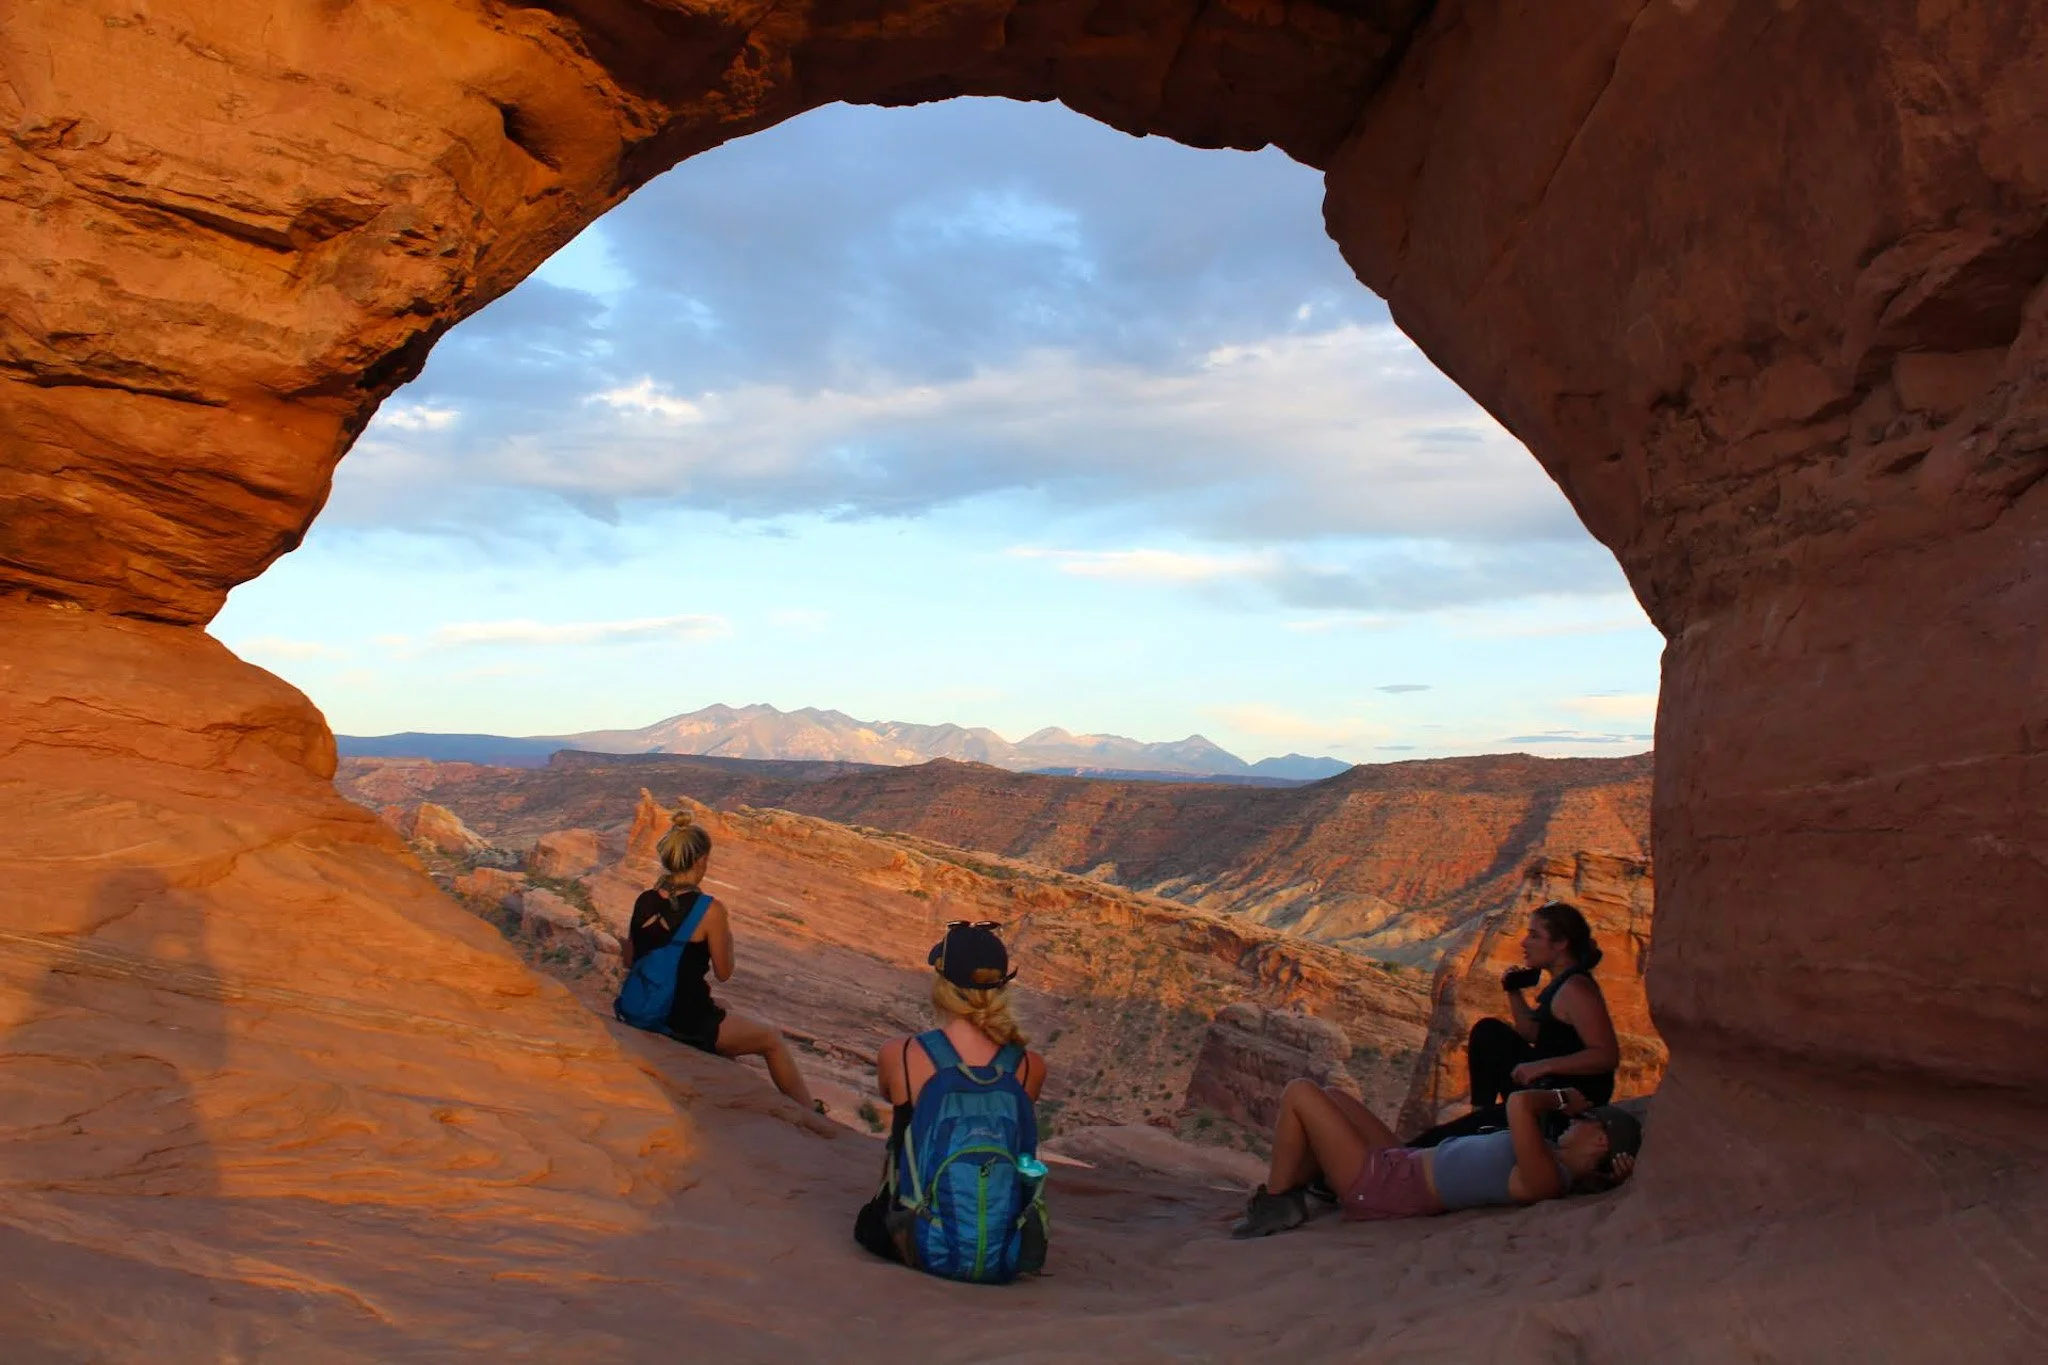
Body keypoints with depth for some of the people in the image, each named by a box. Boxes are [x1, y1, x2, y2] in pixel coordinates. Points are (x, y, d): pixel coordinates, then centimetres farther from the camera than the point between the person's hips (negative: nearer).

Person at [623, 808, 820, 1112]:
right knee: (772, 1038, 18)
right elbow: (724, 973, -9)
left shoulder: (644, 901, -2)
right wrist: (726, 933, 7)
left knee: (720, 1008, 37)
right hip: (689, 1025, -7)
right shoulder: (709, 910, -19)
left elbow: (629, 961, 9)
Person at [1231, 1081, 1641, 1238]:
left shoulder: (1543, 1179, -30)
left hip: (1378, 1184, -10)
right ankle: (1290, 1197, 23)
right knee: (1331, 1098, 25)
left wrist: (1563, 1099, -19)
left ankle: (1273, 1205, 7)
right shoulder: (1559, 1164, -3)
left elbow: (1518, 1103, -38)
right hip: (1403, 1166, 10)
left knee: (1299, 1093, -5)